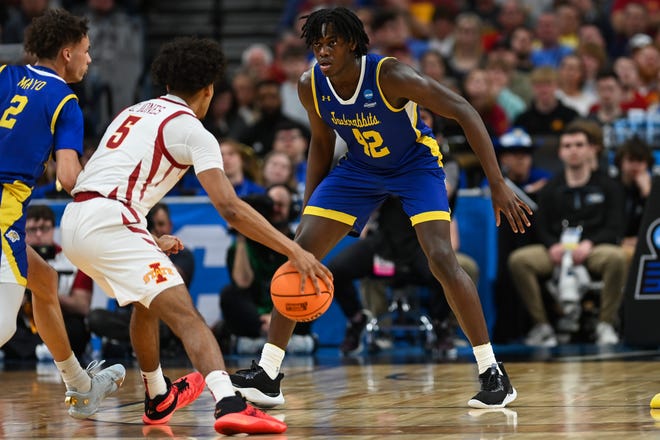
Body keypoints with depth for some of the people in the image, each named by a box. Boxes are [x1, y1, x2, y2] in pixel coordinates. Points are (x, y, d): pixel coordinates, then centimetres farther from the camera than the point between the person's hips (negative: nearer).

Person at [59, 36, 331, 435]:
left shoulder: (134, 112, 25)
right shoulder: (192, 129, 1)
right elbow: (230, 208, -11)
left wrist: (151, 242, 44)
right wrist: (293, 250, -11)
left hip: (74, 222, 8)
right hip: (108, 223, -8)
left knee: (148, 301, 31)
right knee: (184, 312, -17)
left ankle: (158, 398, 45)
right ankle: (230, 405, -38)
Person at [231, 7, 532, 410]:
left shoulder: (390, 76, -32)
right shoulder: (311, 86, -17)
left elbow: (465, 113, -29)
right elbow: (322, 142, 4)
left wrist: (498, 185, -33)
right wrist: (309, 207, 3)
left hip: (415, 162, -5)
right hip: (360, 167, 5)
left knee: (442, 258, -23)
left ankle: (493, 373, -12)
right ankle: (267, 375, 1)